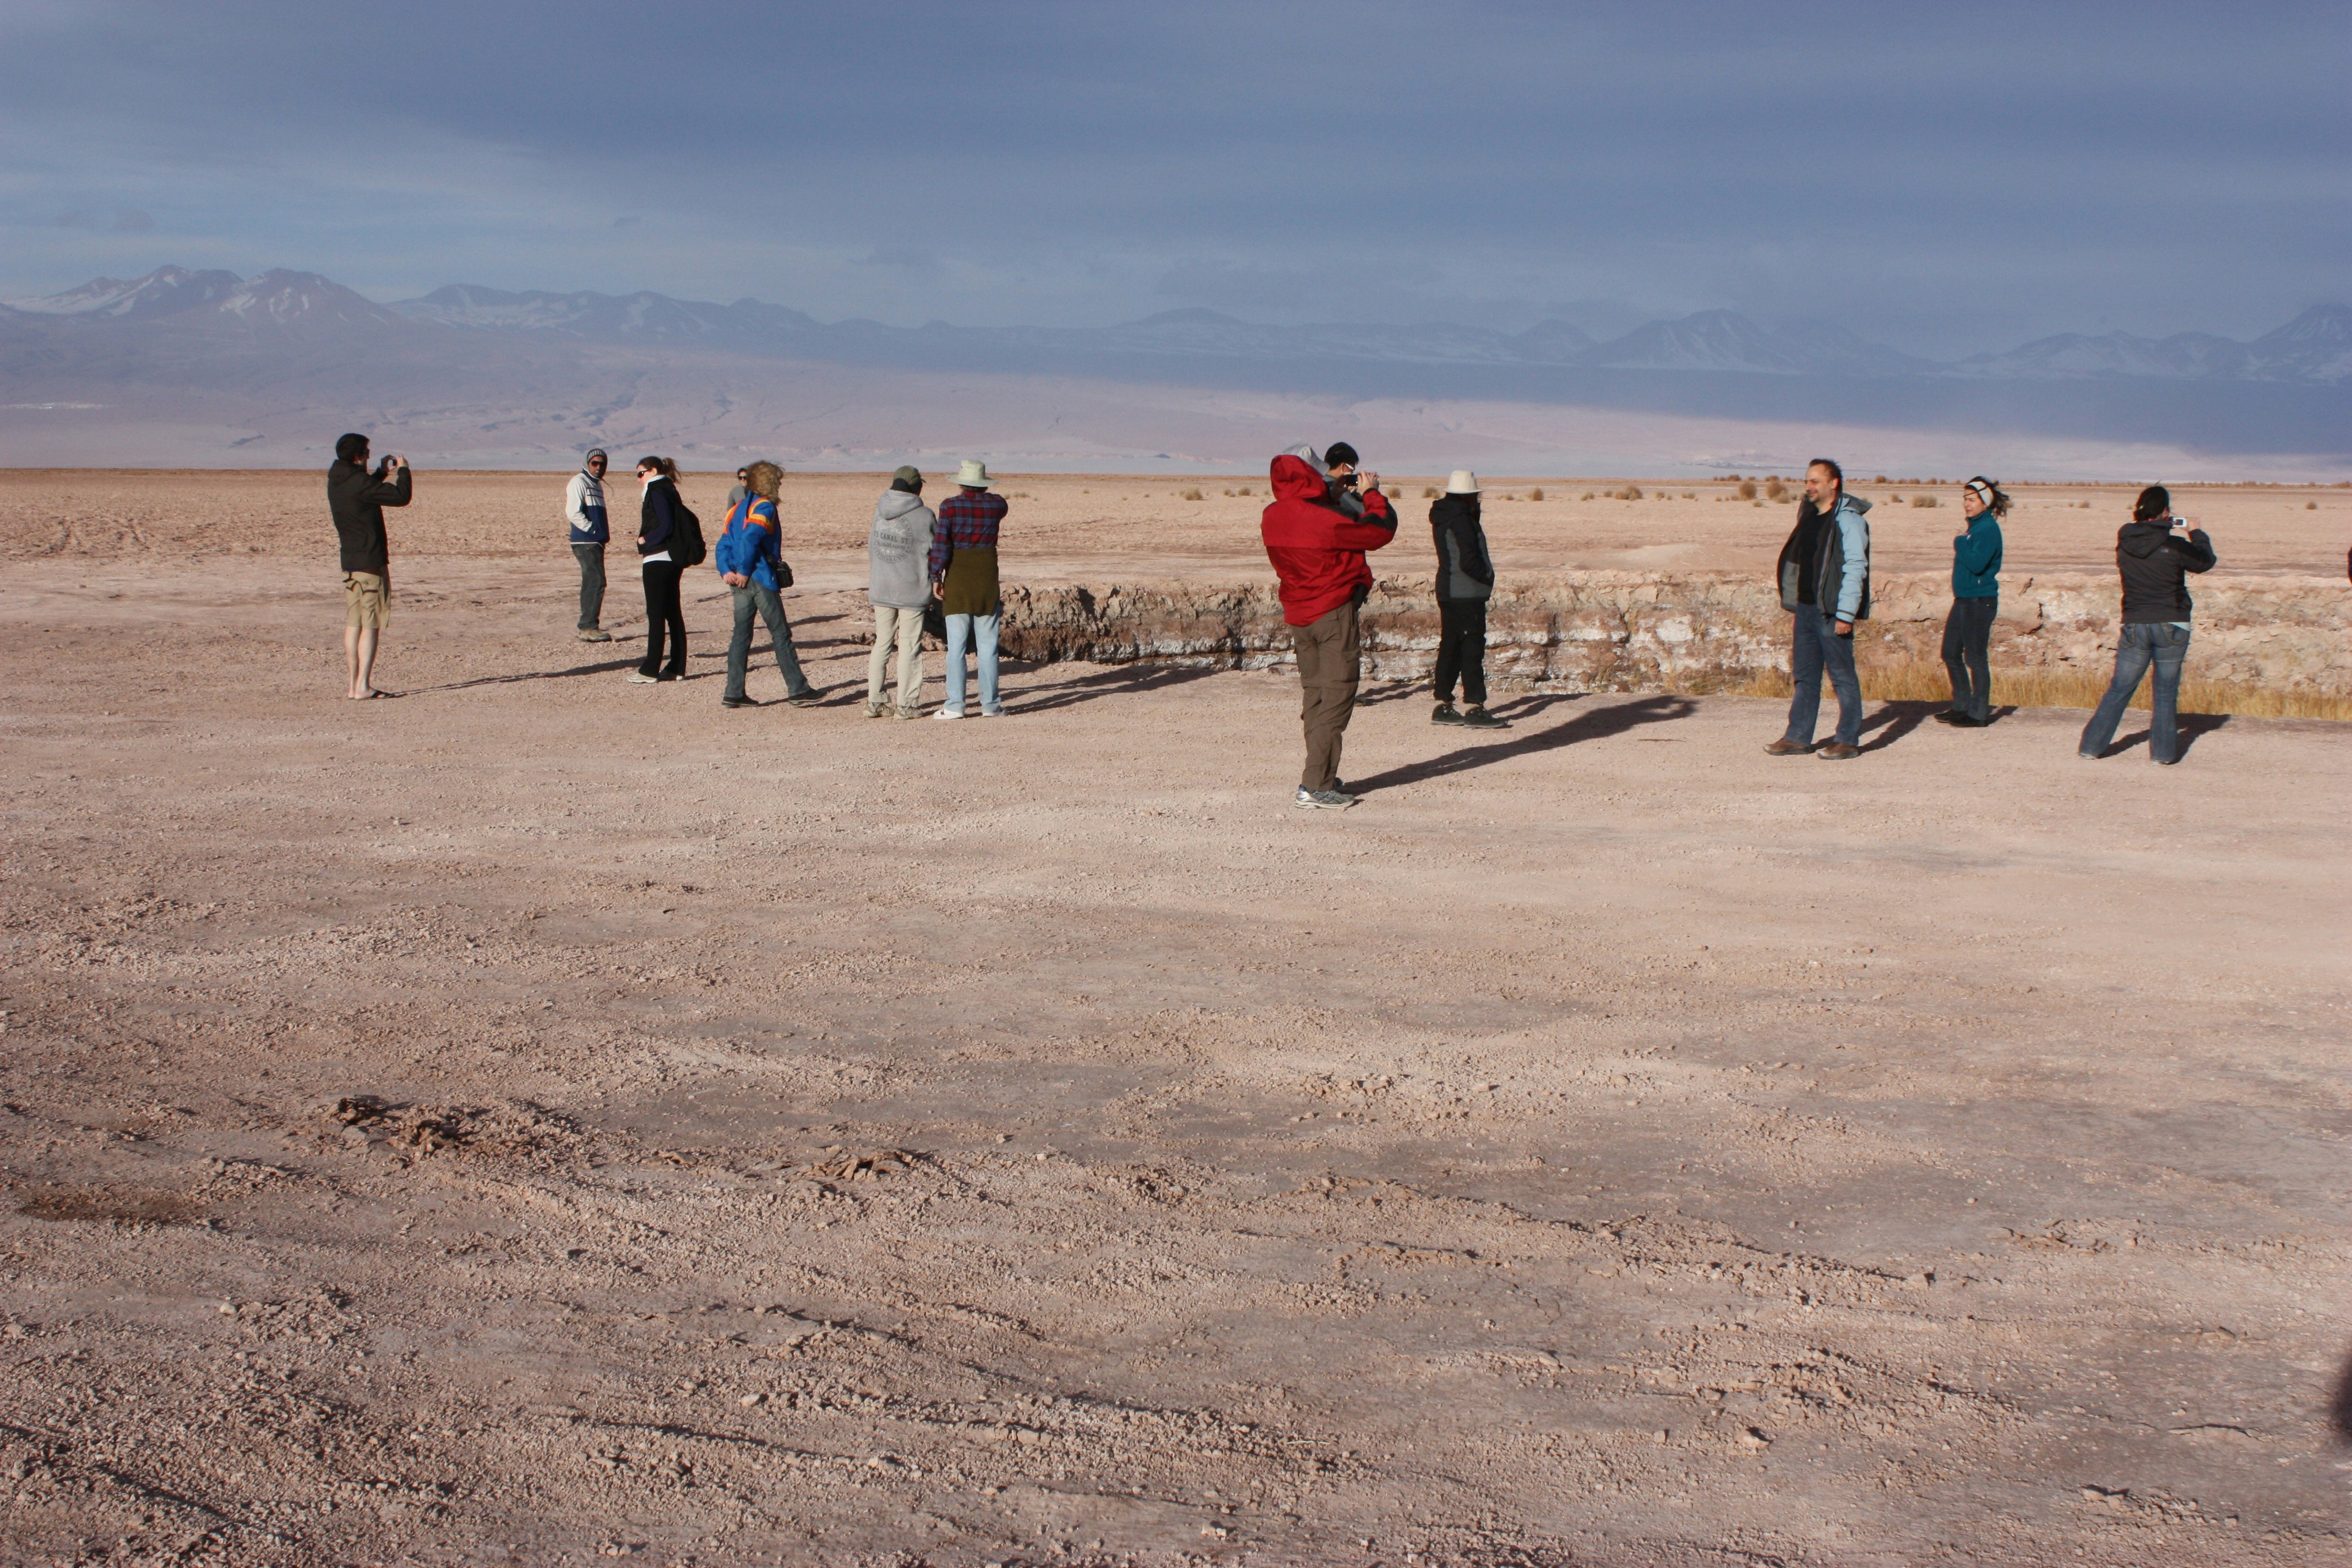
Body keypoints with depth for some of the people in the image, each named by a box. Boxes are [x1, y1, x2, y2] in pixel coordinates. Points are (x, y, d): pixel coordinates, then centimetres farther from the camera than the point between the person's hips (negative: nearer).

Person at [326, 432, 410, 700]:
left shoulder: (337, 482, 9)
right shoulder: (359, 483, -18)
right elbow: (401, 497, -17)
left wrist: (382, 473, 23)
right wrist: (403, 470, -1)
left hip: (349, 561, 9)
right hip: (370, 561, -9)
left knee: (353, 623, 9)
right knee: (371, 625, -6)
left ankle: (354, 685, 10)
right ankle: (363, 687, -10)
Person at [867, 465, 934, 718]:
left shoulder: (879, 511, 3)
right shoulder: (924, 516, -11)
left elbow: (872, 546, 10)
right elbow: (937, 551, -2)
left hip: (881, 590, 4)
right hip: (913, 590, -4)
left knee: (882, 643, 13)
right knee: (909, 647, 2)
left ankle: (873, 702, 13)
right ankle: (906, 705, 4)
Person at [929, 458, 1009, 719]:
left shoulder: (950, 506, -7)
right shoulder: (997, 504, 1)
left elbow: (941, 544, -12)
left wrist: (936, 577, -6)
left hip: (957, 578, -2)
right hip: (987, 576, 2)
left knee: (956, 644, 1)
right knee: (988, 644, 6)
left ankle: (955, 705, -2)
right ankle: (990, 704, 7)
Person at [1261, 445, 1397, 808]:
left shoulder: (1273, 517, 0)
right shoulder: (1324, 519, -22)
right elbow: (1381, 530, -12)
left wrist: (1333, 495, 15)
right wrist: (1371, 493, 2)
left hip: (1298, 615, 8)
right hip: (1334, 612, -8)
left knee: (1314, 694, 15)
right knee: (1337, 697, -4)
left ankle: (1322, 776, 21)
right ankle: (1315, 785, -8)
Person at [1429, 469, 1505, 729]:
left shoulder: (1444, 516, 12)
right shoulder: (1460, 519, -16)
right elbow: (1469, 561, -20)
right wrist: (1487, 577, -6)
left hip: (1449, 591, 10)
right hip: (1467, 594, -10)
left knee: (1451, 647, 13)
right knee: (1472, 648, -9)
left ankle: (1444, 706, 16)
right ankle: (1476, 709, -10)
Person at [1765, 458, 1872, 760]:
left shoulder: (1848, 520, -10)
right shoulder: (1809, 517, 15)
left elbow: (1856, 568, -15)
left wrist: (1845, 613, -20)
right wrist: (1796, 608, 15)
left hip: (1832, 612, -8)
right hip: (1806, 608, 8)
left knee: (1843, 676, -1)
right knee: (1804, 676, 10)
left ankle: (1848, 740, 4)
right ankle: (1797, 738, 15)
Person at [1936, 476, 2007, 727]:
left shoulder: (1988, 529, -13)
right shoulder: (1975, 527, 15)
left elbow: (1977, 563, -23)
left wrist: (1960, 545, -12)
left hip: (1980, 601, -10)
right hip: (1964, 600, 10)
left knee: (1975, 657, -4)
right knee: (1951, 653, 13)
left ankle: (1978, 714, 2)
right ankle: (1961, 706, 24)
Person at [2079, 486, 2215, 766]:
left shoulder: (2125, 543, -3)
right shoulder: (2174, 546, -12)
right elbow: (2206, 561, 6)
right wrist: (2196, 533, 21)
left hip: (2135, 627, 3)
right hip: (2171, 627, -3)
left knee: (2119, 689, 10)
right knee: (2166, 692, 7)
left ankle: (2091, 747, 9)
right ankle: (2163, 752, 8)